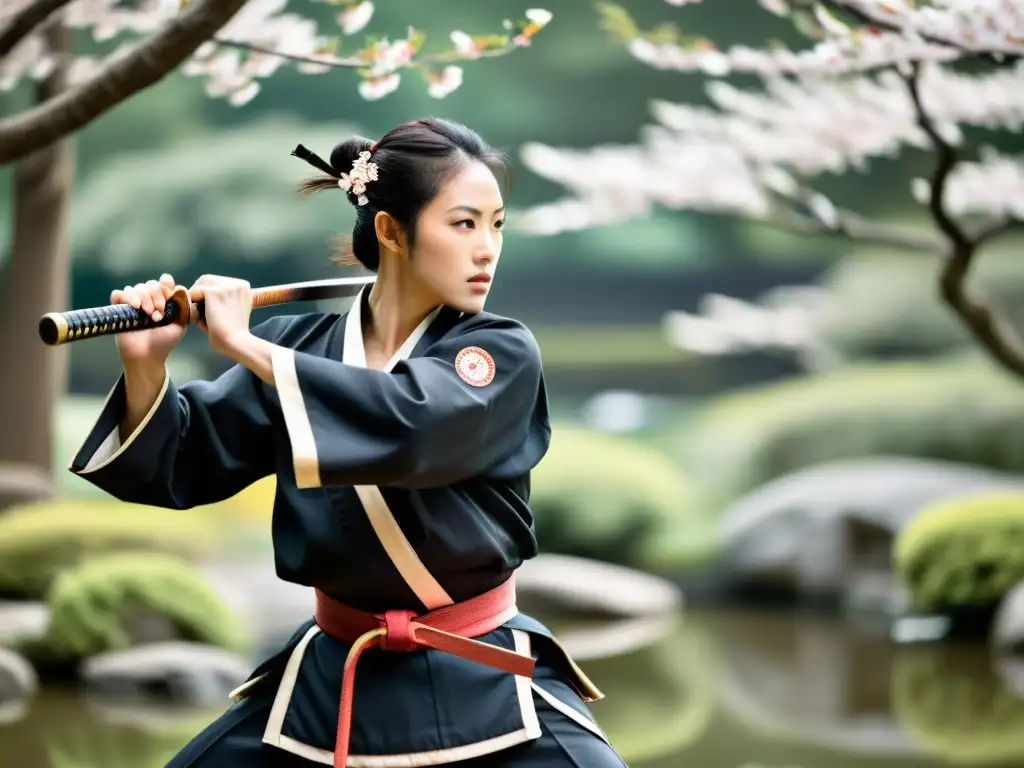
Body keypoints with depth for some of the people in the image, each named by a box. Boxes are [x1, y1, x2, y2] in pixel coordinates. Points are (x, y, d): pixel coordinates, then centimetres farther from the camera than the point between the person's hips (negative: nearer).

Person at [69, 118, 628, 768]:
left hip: (481, 684, -3)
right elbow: (177, 465, 3)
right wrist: (146, 365, -16)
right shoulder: (303, 346, 0)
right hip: (333, 676, 3)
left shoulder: (503, 354, -10)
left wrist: (244, 345, -27)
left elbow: (415, 421, -30)